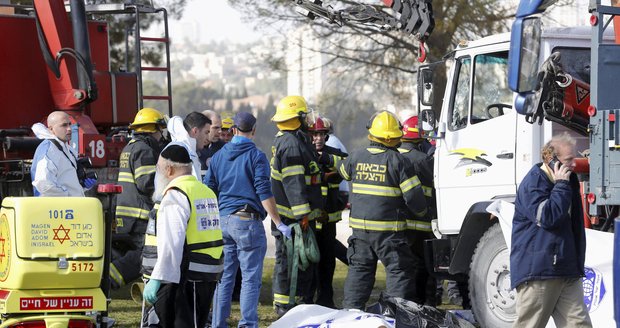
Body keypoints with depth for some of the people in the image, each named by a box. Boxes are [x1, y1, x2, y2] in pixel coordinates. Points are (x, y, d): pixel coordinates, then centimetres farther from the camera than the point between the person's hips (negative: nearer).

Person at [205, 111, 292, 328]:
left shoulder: (218, 156, 12)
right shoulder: (256, 156, -5)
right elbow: (264, 193, -11)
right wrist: (278, 223, -9)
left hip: (222, 221, 5)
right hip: (247, 221, -5)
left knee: (224, 277, 10)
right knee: (251, 278, -3)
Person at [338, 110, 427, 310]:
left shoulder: (356, 157, 4)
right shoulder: (397, 161, -10)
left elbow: (343, 171, 27)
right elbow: (413, 195, -11)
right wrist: (421, 212, 8)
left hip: (359, 226, 5)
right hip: (388, 228, -5)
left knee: (359, 268, 14)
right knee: (399, 270, 0)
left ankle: (351, 309, 14)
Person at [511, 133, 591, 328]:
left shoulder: (568, 182, 18)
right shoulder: (532, 184, -9)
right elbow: (547, 217, -22)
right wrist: (561, 186, -15)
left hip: (568, 273, 8)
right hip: (537, 271, -8)